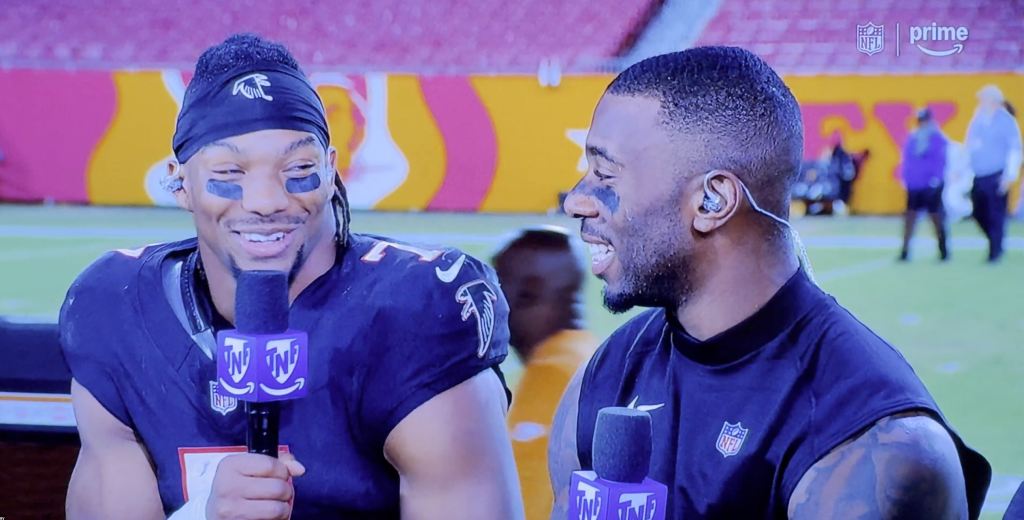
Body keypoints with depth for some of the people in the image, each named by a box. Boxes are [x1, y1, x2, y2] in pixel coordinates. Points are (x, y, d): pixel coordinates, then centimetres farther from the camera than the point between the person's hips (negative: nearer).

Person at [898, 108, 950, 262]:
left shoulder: (938, 139, -7)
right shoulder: (912, 139, 6)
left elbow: (941, 160, -9)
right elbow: (907, 160, 10)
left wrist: (937, 178, -16)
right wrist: (905, 178, 3)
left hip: (931, 185, -4)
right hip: (913, 185, 4)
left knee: (936, 217, 4)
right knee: (910, 216, 1)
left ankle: (943, 250, 17)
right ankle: (905, 251, 3)